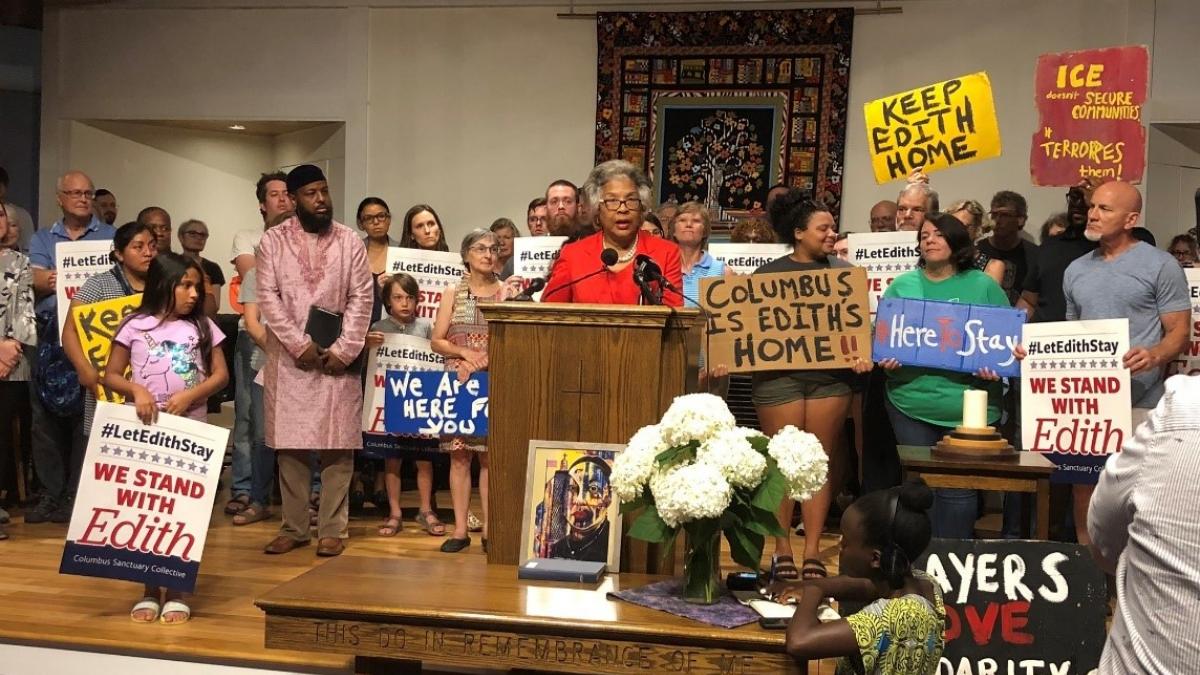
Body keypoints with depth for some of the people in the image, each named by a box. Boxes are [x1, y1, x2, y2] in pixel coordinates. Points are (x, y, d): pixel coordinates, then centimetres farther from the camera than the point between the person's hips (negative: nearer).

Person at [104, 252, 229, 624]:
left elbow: (220, 375, 3)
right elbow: (111, 376, 3)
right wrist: (137, 390, -16)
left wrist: (189, 396, -13)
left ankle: (178, 592, 12)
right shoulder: (135, 326, 1)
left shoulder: (202, 327, 5)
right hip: (144, 430, 0)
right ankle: (150, 591, 16)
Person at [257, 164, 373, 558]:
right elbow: (267, 296, -2)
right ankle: (293, 527, 15)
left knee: (338, 446, 1)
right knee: (290, 445, 4)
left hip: (338, 359, 0)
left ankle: (332, 529, 9)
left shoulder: (349, 241, 5)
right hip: (289, 358, 0)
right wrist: (300, 345, -12)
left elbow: (361, 298, 0)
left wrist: (344, 350, -9)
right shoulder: (273, 240, 4)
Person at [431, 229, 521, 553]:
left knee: (489, 456, -1)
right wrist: (465, 353, -10)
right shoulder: (453, 294, 10)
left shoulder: (510, 292, 6)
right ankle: (460, 529, 6)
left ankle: (488, 529, 5)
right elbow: (437, 341, 5)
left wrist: (491, 356, -14)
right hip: (457, 384, 1)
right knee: (459, 456, 0)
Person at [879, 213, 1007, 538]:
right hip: (911, 401, 2)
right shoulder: (902, 285, 10)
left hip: (967, 405, -2)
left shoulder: (984, 286, 6)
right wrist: (885, 357, -9)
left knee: (957, 487, 1)